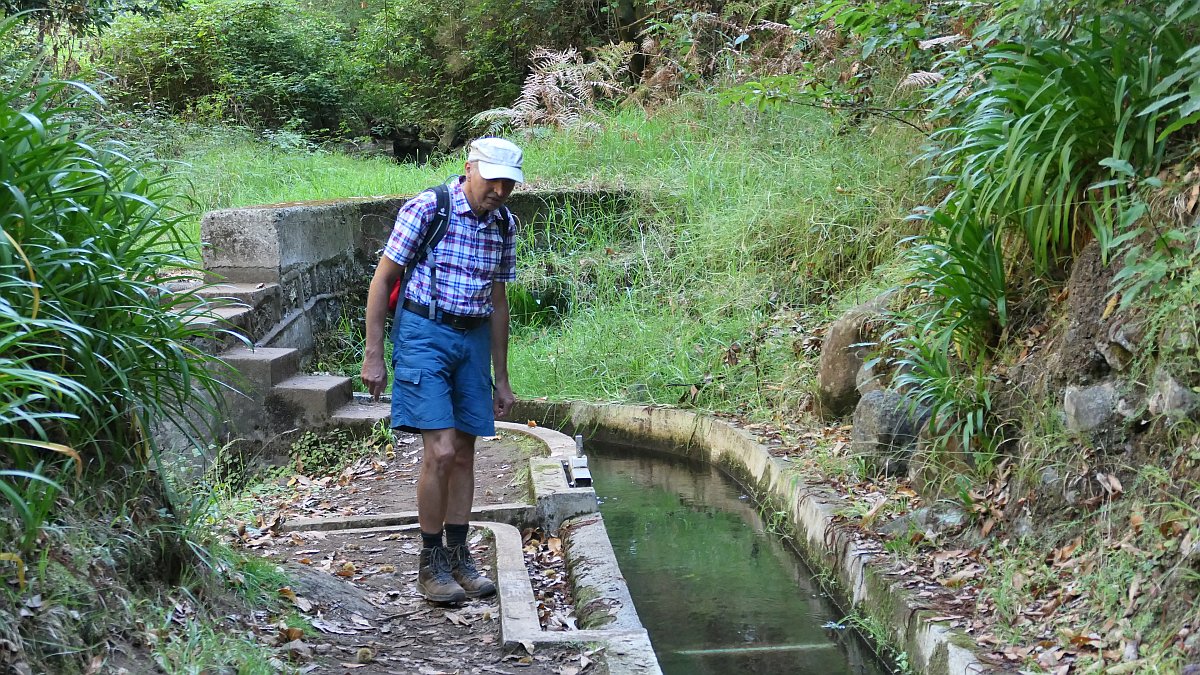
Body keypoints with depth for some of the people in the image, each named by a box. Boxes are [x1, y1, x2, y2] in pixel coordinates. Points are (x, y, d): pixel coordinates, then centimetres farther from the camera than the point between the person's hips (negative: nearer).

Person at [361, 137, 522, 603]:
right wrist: (373, 355, -9)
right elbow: (382, 279, -6)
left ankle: (458, 556, 20)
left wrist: (501, 379, 15)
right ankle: (431, 563, 1)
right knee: (441, 450, -13)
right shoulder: (426, 209, -11)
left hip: (474, 339, 6)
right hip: (424, 333, -6)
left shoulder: (504, 224, 6)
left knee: (464, 454, 8)